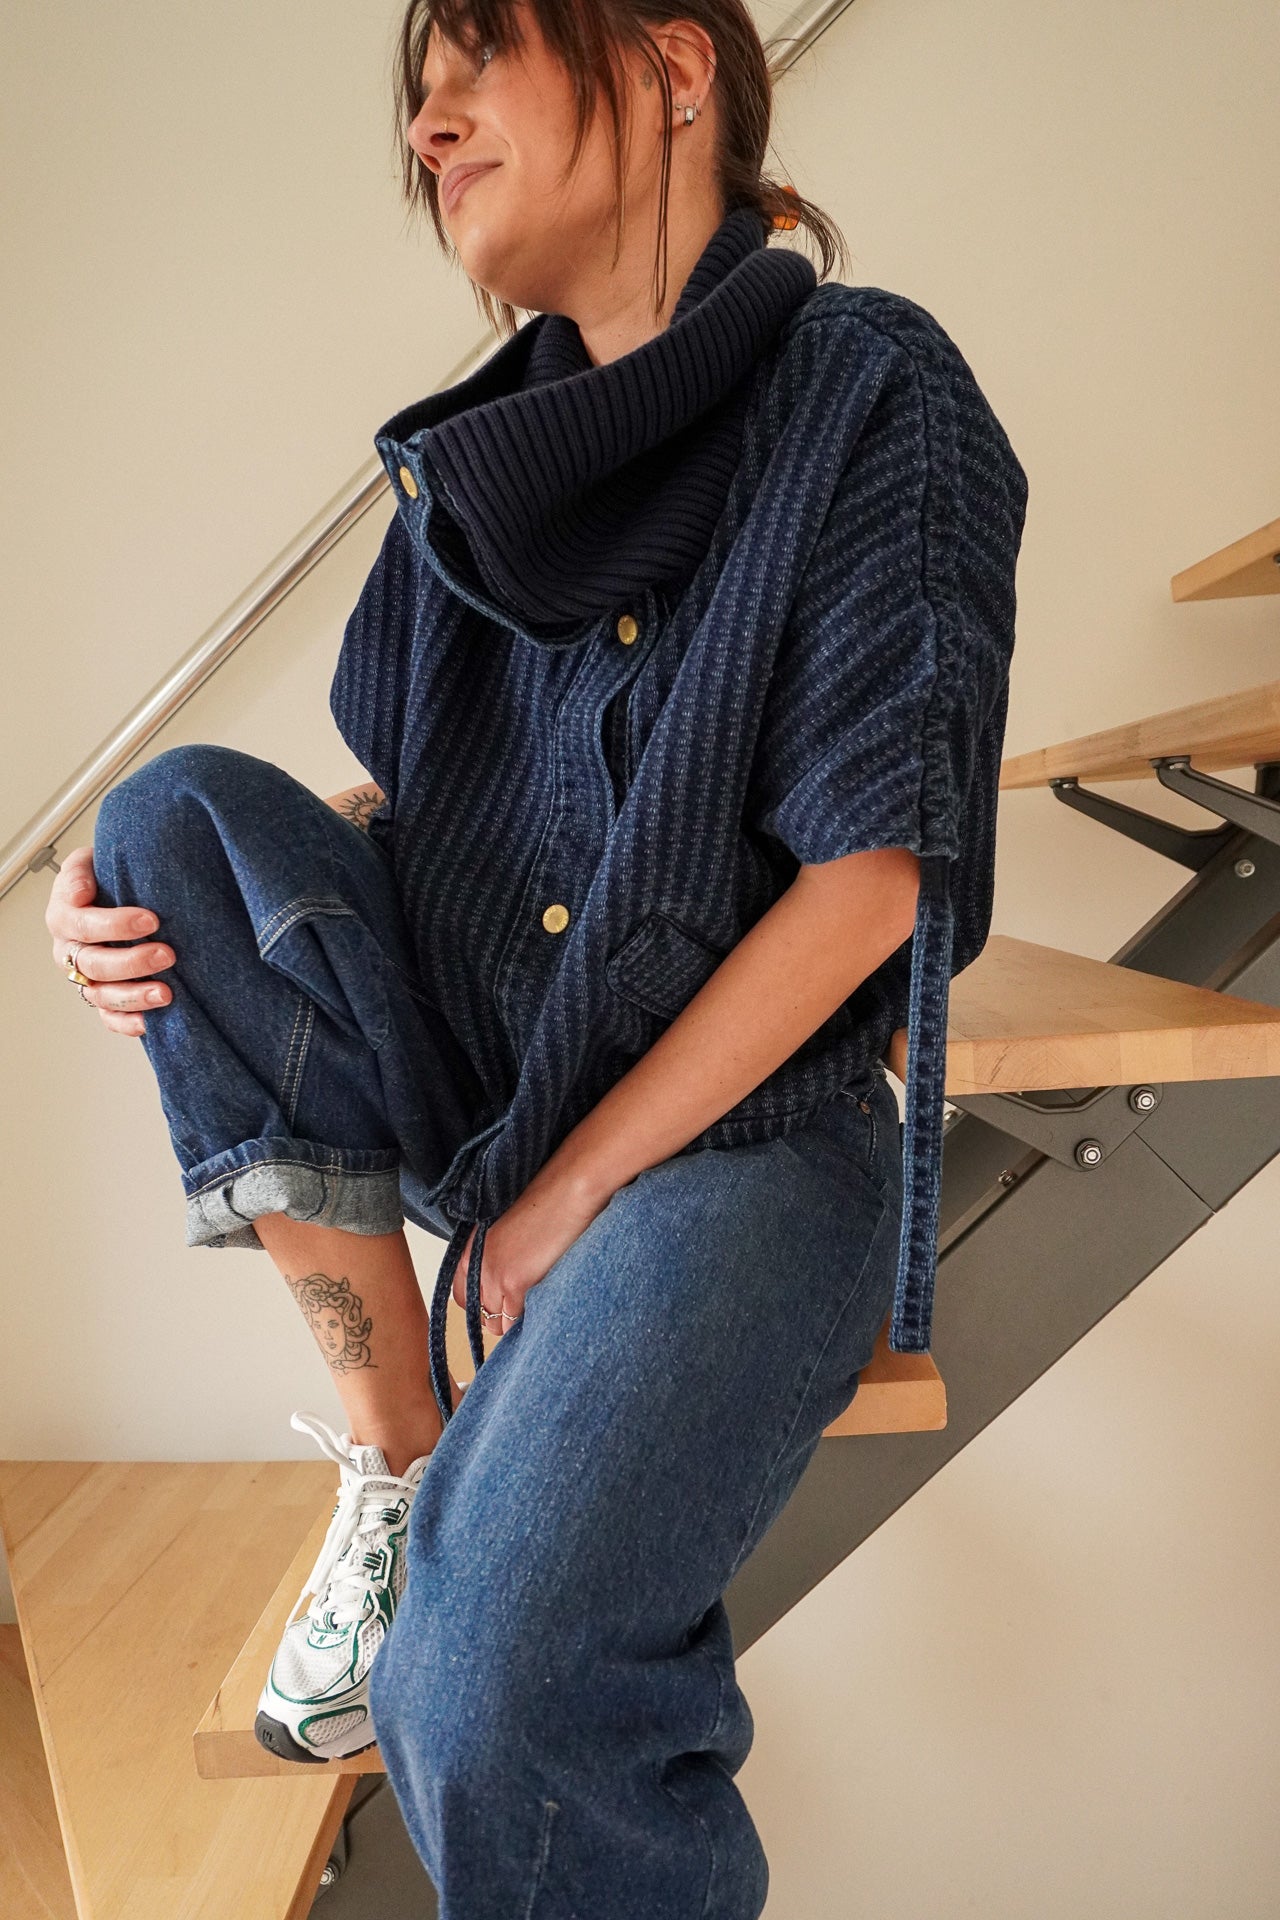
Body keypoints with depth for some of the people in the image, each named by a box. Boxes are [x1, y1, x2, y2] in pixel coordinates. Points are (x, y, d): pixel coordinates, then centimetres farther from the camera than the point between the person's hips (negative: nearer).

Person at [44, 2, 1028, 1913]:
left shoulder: (870, 390, -7)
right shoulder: (483, 467, 9)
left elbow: (869, 877, -14)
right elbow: (397, 805, 13)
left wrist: (571, 1191, -13)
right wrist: (149, 896, -7)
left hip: (741, 1129, -6)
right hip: (467, 1094, 6)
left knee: (490, 1697, -27)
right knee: (183, 810, -16)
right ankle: (397, 1456, -7)